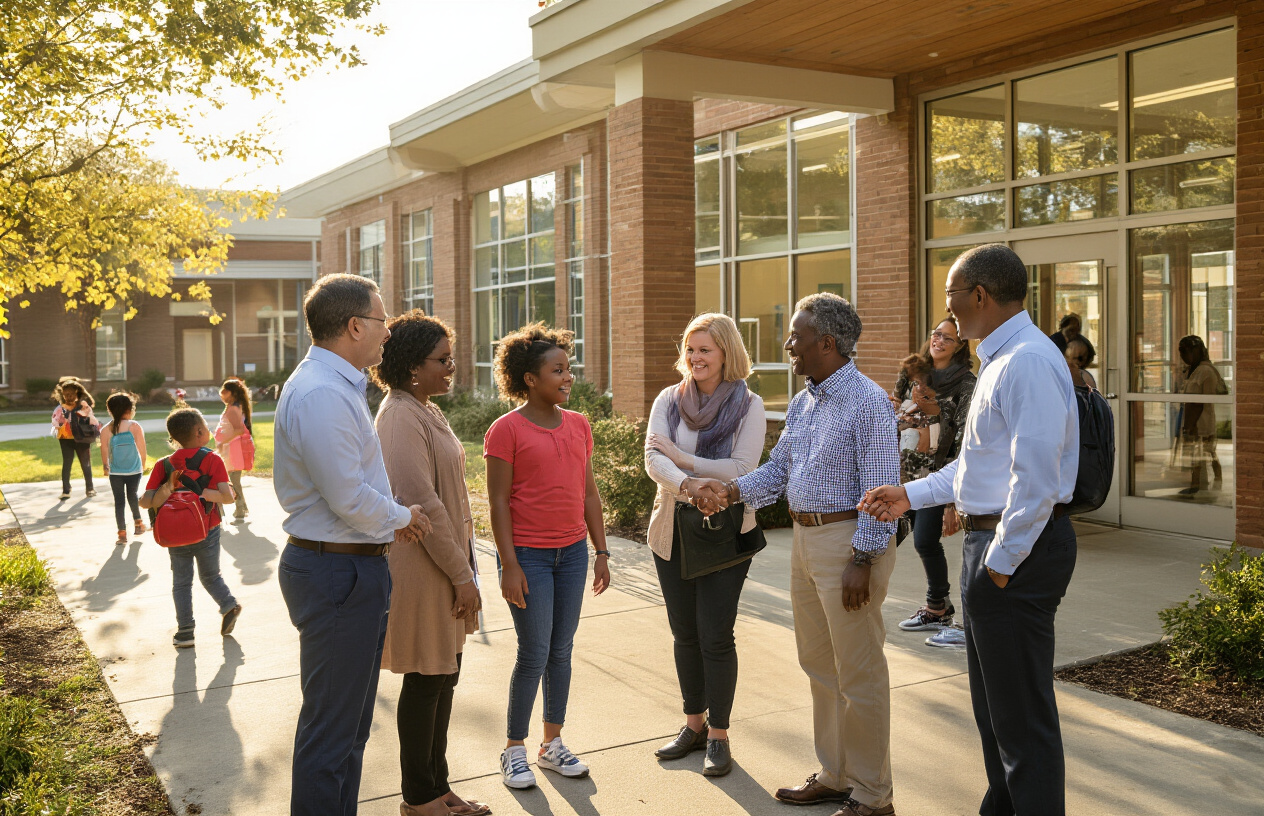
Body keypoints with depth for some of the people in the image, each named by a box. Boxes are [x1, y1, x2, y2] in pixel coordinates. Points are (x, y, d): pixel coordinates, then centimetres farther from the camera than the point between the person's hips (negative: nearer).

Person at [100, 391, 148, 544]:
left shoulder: (106, 430, -7)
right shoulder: (135, 427, -12)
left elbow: (104, 453, 1)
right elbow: (142, 450, -8)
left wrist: (105, 468, 18)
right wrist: (143, 466, 9)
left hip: (115, 473, 0)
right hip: (134, 471, 0)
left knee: (119, 501, 7)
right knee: (132, 495, 21)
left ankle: (122, 533, 7)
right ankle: (138, 523, 32)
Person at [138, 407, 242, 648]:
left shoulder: (164, 465, -5)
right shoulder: (213, 460, -12)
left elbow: (145, 501, -12)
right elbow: (228, 497, -21)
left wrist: (168, 488, -22)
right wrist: (201, 492, -21)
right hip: (208, 533, -1)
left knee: (181, 582, 14)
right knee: (211, 576, 21)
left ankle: (185, 631, 13)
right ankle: (229, 604, 2)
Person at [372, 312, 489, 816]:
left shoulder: (426, 411, 13)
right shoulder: (401, 416, -18)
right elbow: (423, 504, -22)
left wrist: (464, 565, 17)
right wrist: (461, 574, -17)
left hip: (445, 562, 10)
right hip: (424, 569, -10)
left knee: (443, 678, 15)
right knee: (426, 681, 3)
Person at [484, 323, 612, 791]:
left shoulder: (578, 425, 8)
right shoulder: (507, 430, -9)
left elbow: (589, 493, 12)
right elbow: (498, 502, -10)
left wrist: (601, 551, 9)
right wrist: (510, 565, -13)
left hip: (572, 552, 5)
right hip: (529, 555, -5)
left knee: (562, 651, 11)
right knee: (534, 655, -1)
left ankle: (552, 744, 24)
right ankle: (514, 750, 15)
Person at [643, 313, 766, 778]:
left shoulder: (748, 405, -5)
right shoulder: (669, 400, 3)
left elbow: (742, 469, -15)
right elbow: (653, 458, -9)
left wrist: (681, 456, -15)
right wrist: (686, 484, -30)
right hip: (674, 530, 4)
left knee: (715, 634, -2)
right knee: (684, 631, 12)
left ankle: (718, 735, 14)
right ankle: (694, 724, 28)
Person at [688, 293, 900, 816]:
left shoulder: (868, 401, -14)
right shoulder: (802, 403, 12)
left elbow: (880, 490, -18)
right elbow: (778, 469, 14)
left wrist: (862, 561, -20)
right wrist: (730, 491, -2)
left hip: (848, 542, -9)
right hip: (805, 538, 9)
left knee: (859, 675, 1)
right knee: (820, 669, 17)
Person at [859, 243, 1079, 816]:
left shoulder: (1029, 363, -20)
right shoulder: (999, 360, 15)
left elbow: (1035, 477, -26)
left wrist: (1001, 562, -21)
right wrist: (911, 495, 18)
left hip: (1017, 550, -11)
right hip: (991, 542, 11)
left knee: (1022, 714, -1)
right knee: (993, 703, 23)